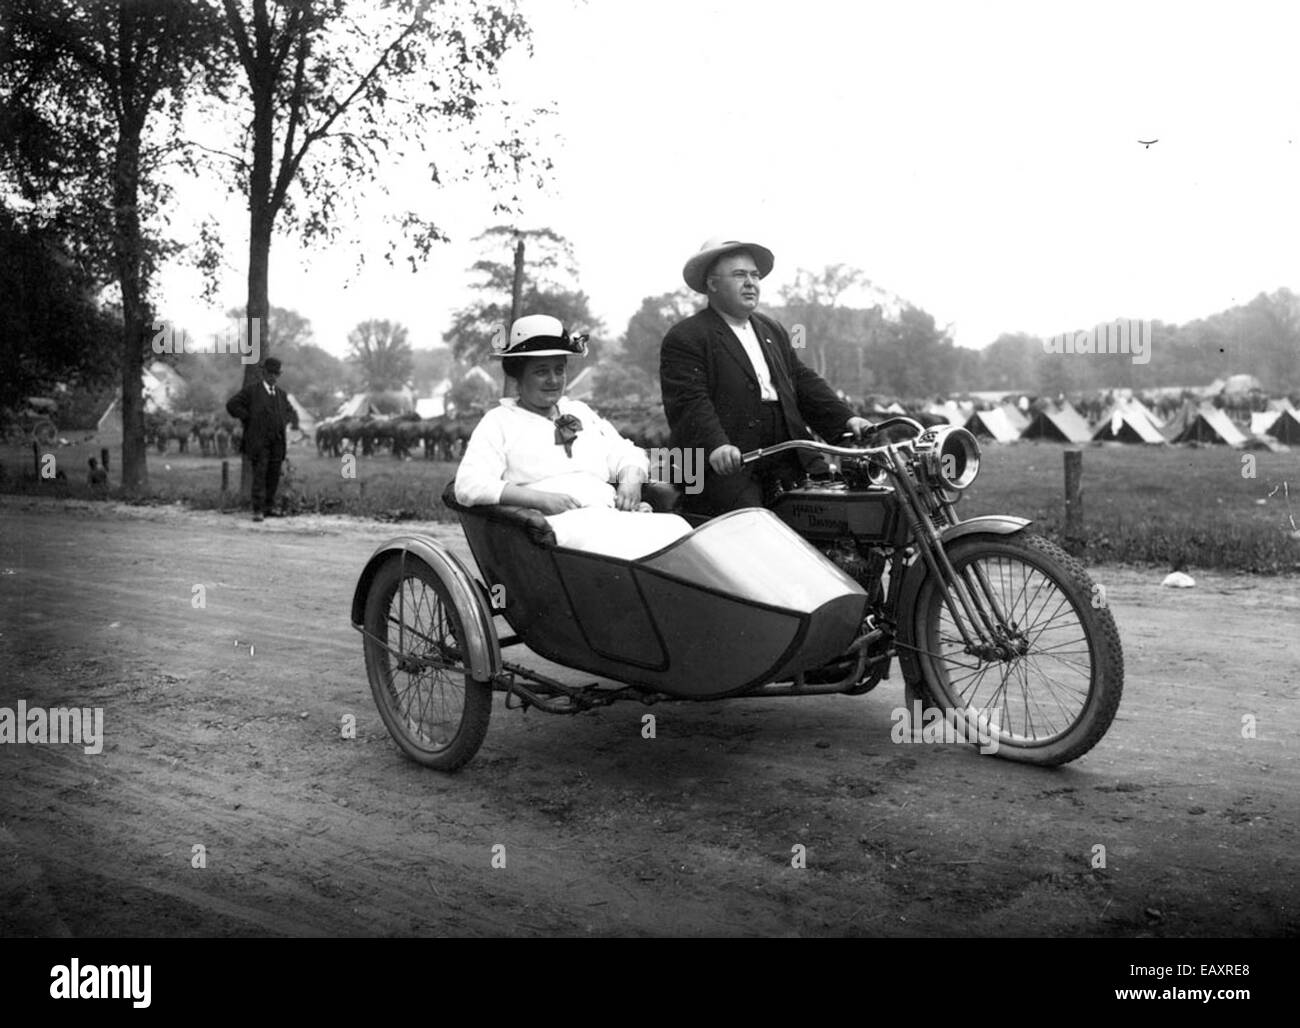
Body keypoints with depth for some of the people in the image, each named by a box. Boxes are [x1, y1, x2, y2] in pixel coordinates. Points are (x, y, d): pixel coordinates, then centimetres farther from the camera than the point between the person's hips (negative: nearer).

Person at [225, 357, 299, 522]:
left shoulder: (281, 394, 15)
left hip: (277, 443, 5)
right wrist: (248, 419, -5)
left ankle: (269, 507, 14)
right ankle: (258, 510, -10)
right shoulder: (251, 390, 0)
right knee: (259, 474, -9)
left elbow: (291, 412, 29)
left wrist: (292, 420, 7)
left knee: (274, 475, 5)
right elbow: (232, 405, -2)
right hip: (258, 441, -5)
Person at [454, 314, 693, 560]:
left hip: (611, 515, 5)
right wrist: (541, 499, -14)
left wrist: (631, 480, 1)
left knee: (674, 528, -26)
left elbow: (628, 455, 28)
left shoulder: (580, 412, 30)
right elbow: (469, 487, -2)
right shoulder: (499, 420, 12)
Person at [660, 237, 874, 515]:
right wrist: (715, 445, -32)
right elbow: (689, 401, -14)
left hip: (789, 461, 6)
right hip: (726, 470, -6)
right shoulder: (684, 338, -1)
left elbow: (803, 381, 21)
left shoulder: (773, 330, 24)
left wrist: (846, 419, 5)